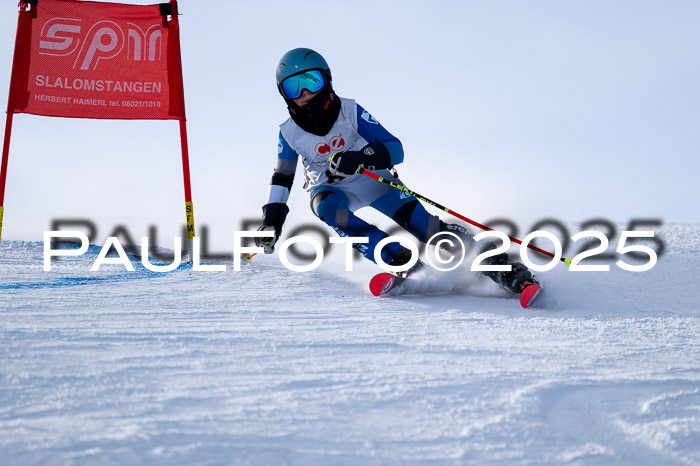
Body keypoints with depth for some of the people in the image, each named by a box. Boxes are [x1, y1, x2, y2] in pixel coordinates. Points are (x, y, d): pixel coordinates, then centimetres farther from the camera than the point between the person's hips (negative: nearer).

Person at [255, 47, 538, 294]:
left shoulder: (350, 111, -16)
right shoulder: (290, 133, -7)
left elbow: (395, 148, -21)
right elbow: (282, 178, 9)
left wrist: (359, 158, -38)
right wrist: (271, 220, 1)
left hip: (374, 182, -2)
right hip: (332, 190, 2)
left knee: (419, 222, -26)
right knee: (327, 207, -36)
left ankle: (502, 267, -26)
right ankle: (402, 262, -43)